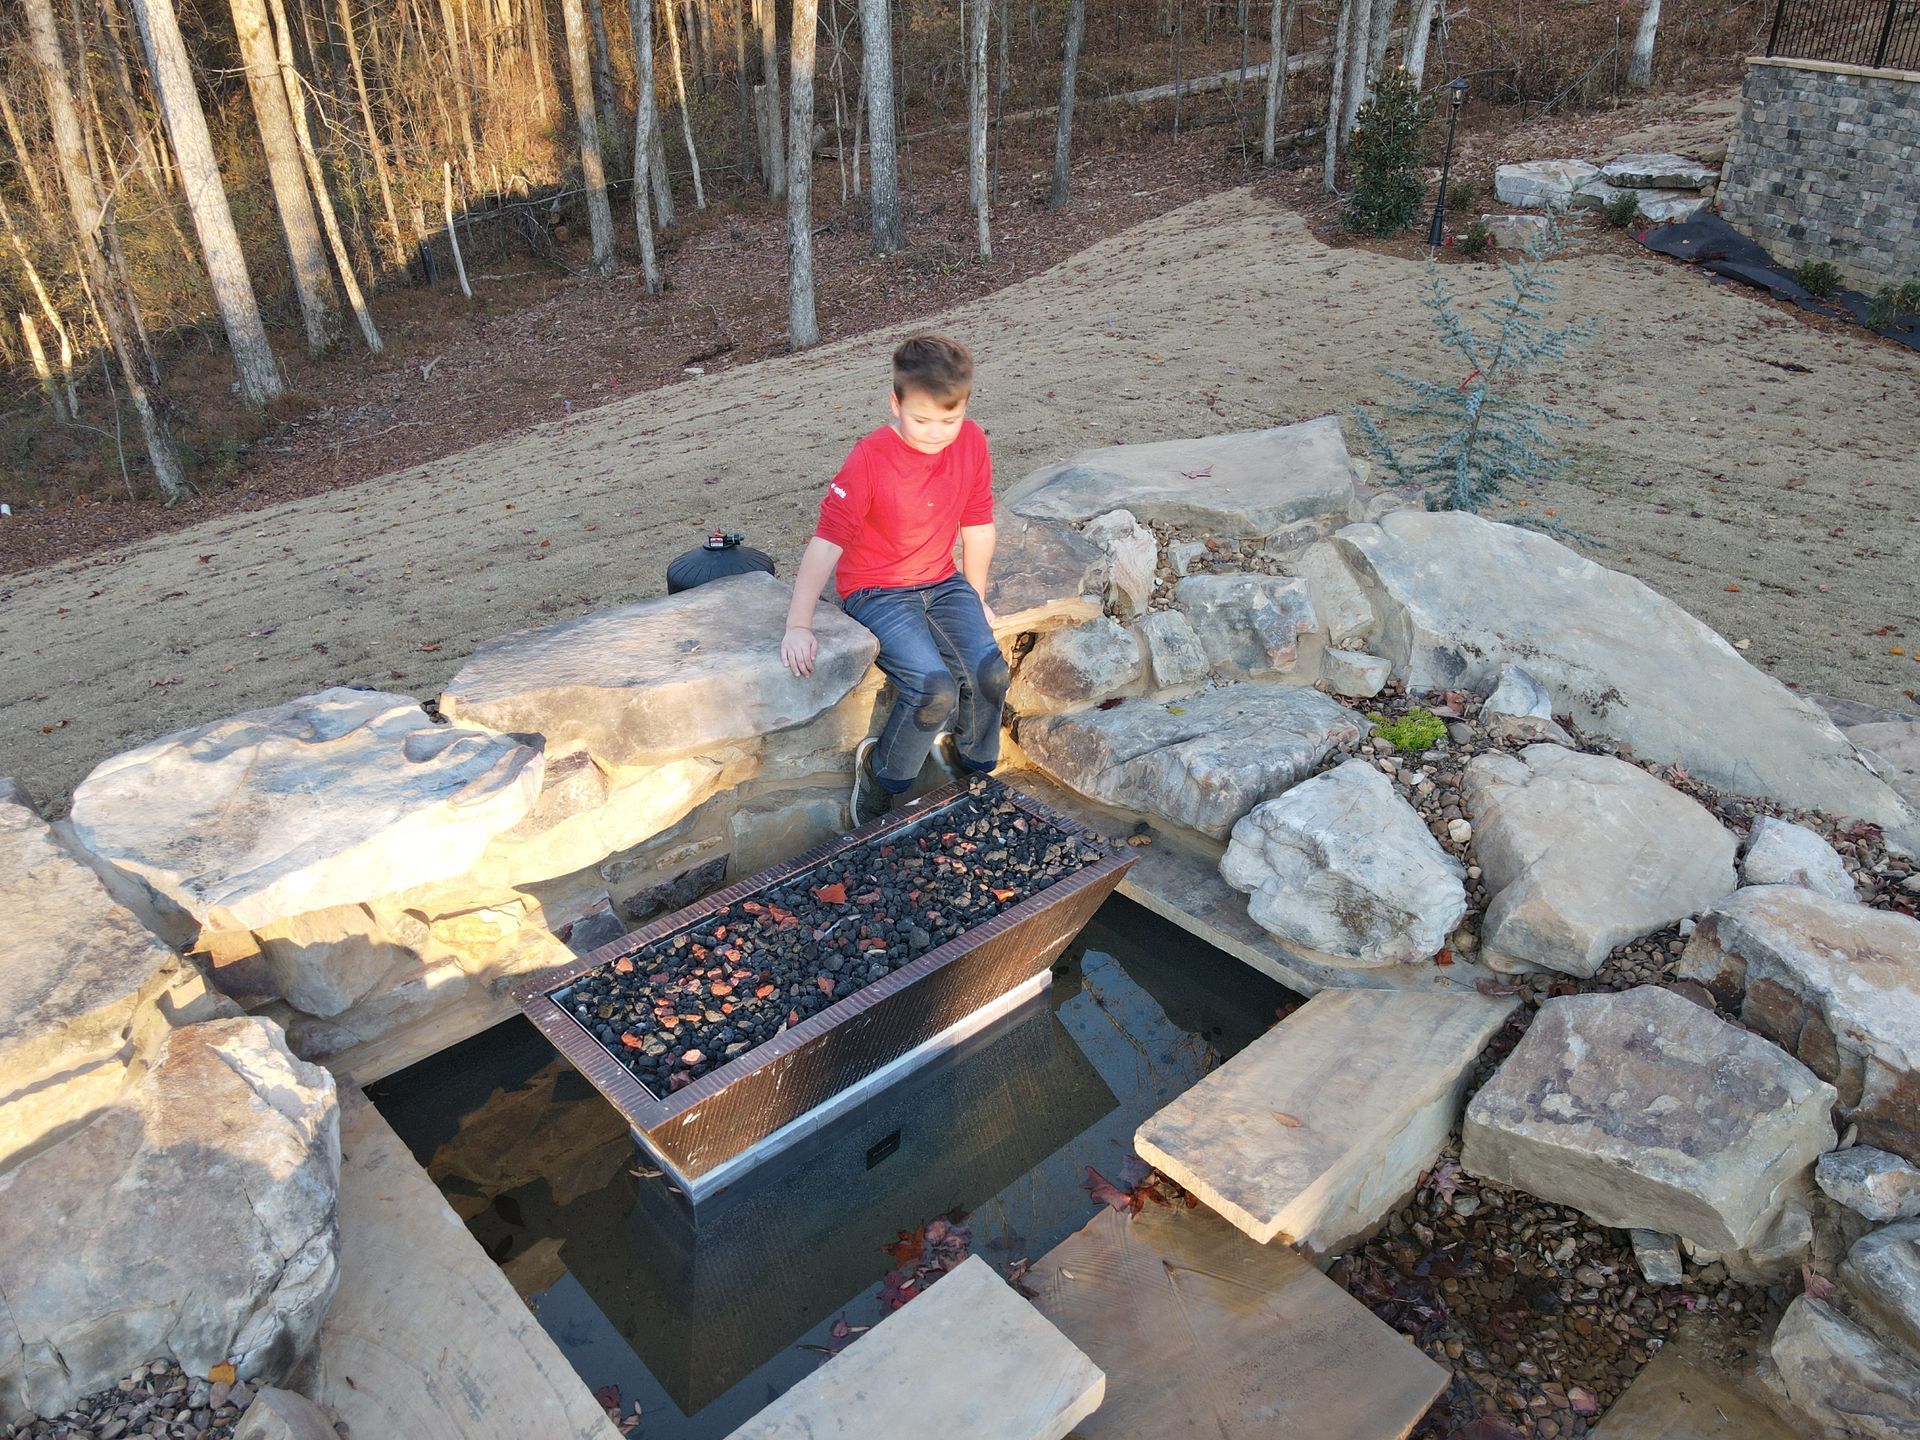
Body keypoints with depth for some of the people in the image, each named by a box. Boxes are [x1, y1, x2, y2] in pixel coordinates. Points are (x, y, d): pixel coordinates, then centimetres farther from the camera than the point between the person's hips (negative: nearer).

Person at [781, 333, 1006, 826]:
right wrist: (798, 625, -28)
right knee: (934, 688, -27)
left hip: (943, 583, 5)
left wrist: (976, 599, 13)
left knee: (989, 672, -19)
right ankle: (882, 774, 1)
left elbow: (977, 524, 7)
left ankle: (972, 765, 11)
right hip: (877, 591, -5)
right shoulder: (869, 459, -19)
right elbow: (827, 541, -23)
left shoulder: (971, 442, -5)